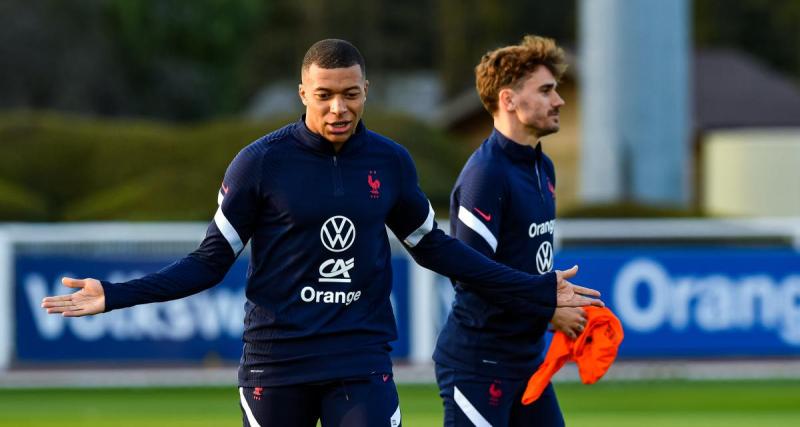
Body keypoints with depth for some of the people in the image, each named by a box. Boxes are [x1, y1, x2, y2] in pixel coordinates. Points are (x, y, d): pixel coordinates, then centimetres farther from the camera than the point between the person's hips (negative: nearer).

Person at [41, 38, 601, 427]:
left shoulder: (390, 162, 4)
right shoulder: (261, 162, -5)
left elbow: (432, 246, 17)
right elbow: (212, 260, -1)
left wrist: (538, 292, 17)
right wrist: (114, 296, -13)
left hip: (362, 362, 2)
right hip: (275, 363, -1)